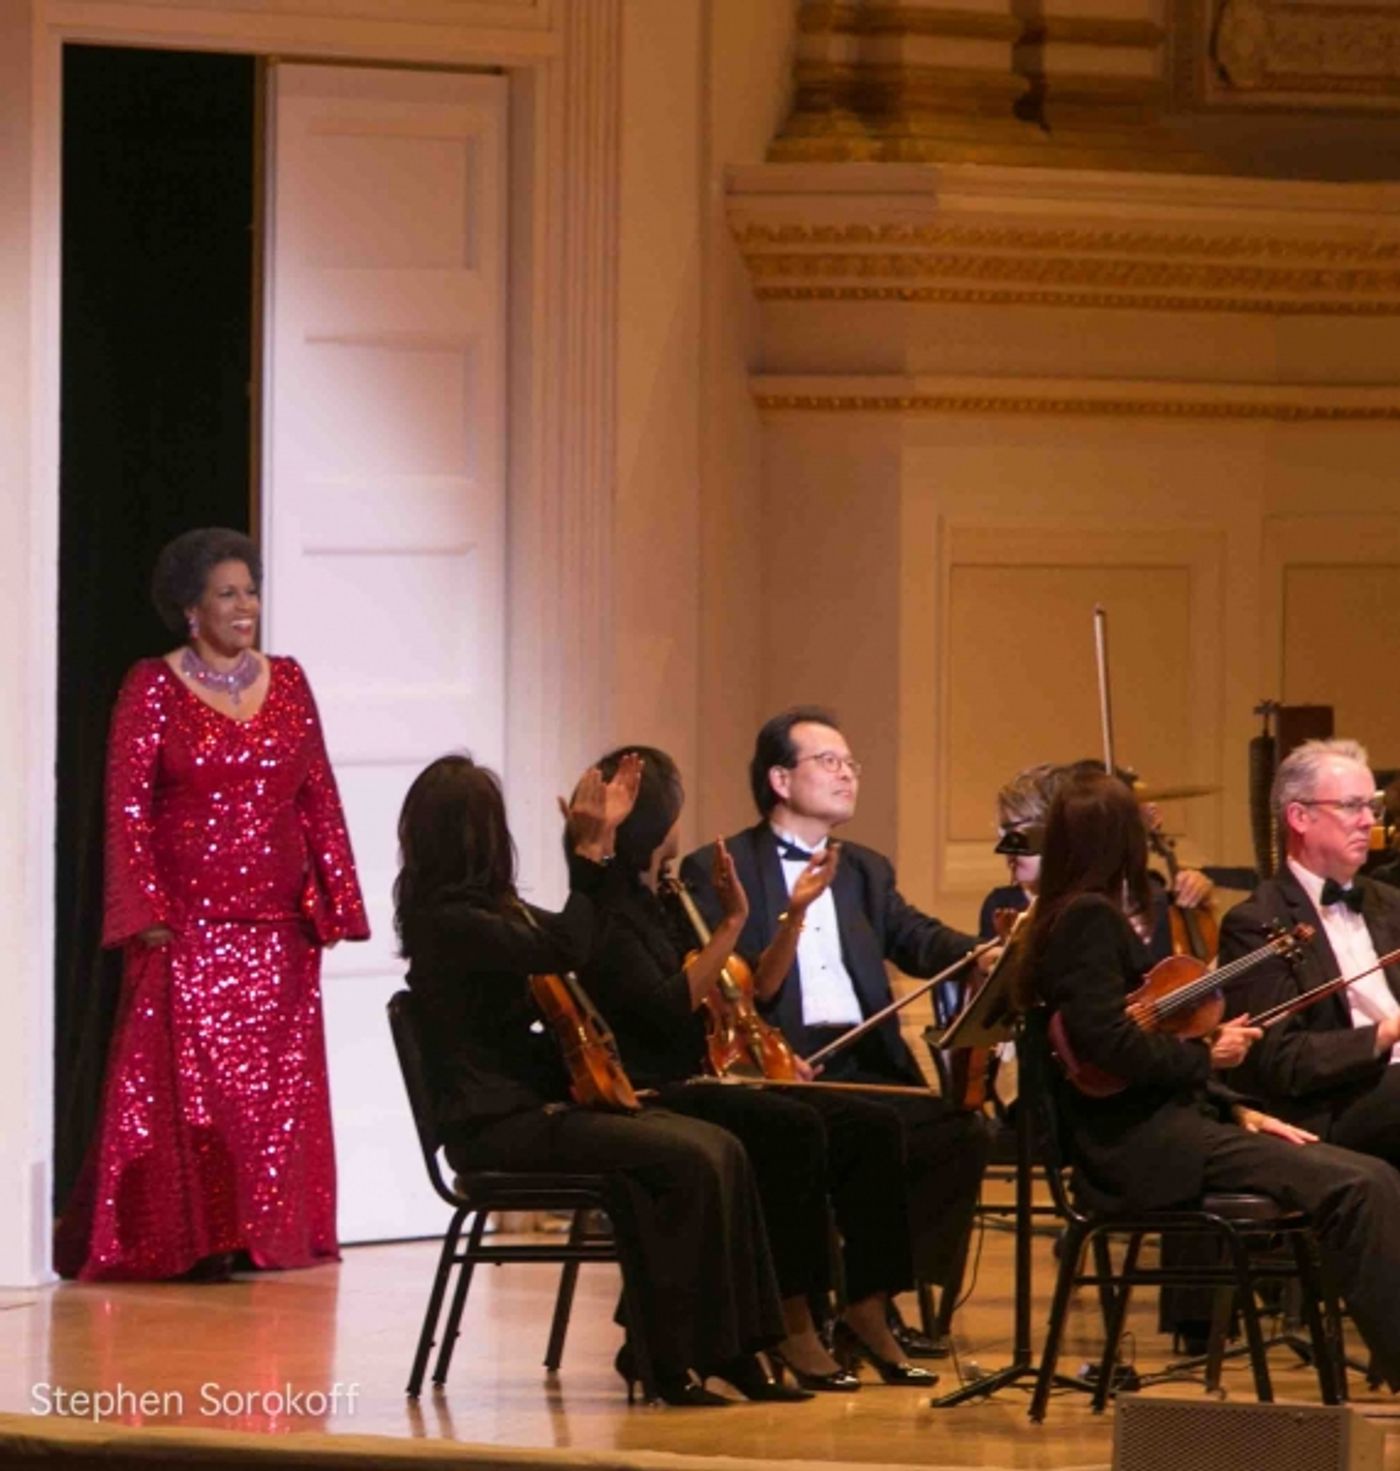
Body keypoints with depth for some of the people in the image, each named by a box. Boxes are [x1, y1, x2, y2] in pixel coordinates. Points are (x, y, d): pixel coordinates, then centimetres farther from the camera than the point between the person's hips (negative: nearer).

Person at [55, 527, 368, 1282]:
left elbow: (320, 800, 11)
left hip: (278, 927, 4)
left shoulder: (286, 681, 10)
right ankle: (186, 1239, -2)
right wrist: (145, 908, -14)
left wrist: (332, 901, 5)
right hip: (188, 922, -4)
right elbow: (126, 806, -5)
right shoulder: (153, 688, -2)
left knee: (278, 1086, 3)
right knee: (185, 1083, -5)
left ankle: (263, 1235, 8)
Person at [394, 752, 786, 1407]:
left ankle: (730, 1347, -11)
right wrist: (589, 852, -13)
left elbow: (571, 937, 32)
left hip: (538, 1101, 10)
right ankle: (665, 1355, -17)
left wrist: (603, 843, 24)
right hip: (496, 1125, -10)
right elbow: (563, 949, -23)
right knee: (688, 1161, -23)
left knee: (721, 1148, -9)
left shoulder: (492, 910, 16)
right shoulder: (448, 922, -14)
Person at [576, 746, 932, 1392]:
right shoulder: (606, 915, -10)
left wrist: (794, 912, 22)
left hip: (702, 1083, 9)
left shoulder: (655, 904, 20)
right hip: (650, 1097, -9)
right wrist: (731, 925, -20)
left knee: (873, 1127, -7)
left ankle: (865, 1314, -8)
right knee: (793, 1128, -33)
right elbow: (667, 1011, -23)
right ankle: (792, 1323, -26)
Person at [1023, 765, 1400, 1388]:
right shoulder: (1090, 918, -11)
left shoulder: (1078, 917, 18)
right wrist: (1206, 1054, -6)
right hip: (1138, 1143, -10)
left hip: (1162, 1125, 10)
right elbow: (1109, 1044, -22)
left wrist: (1238, 1111, 10)